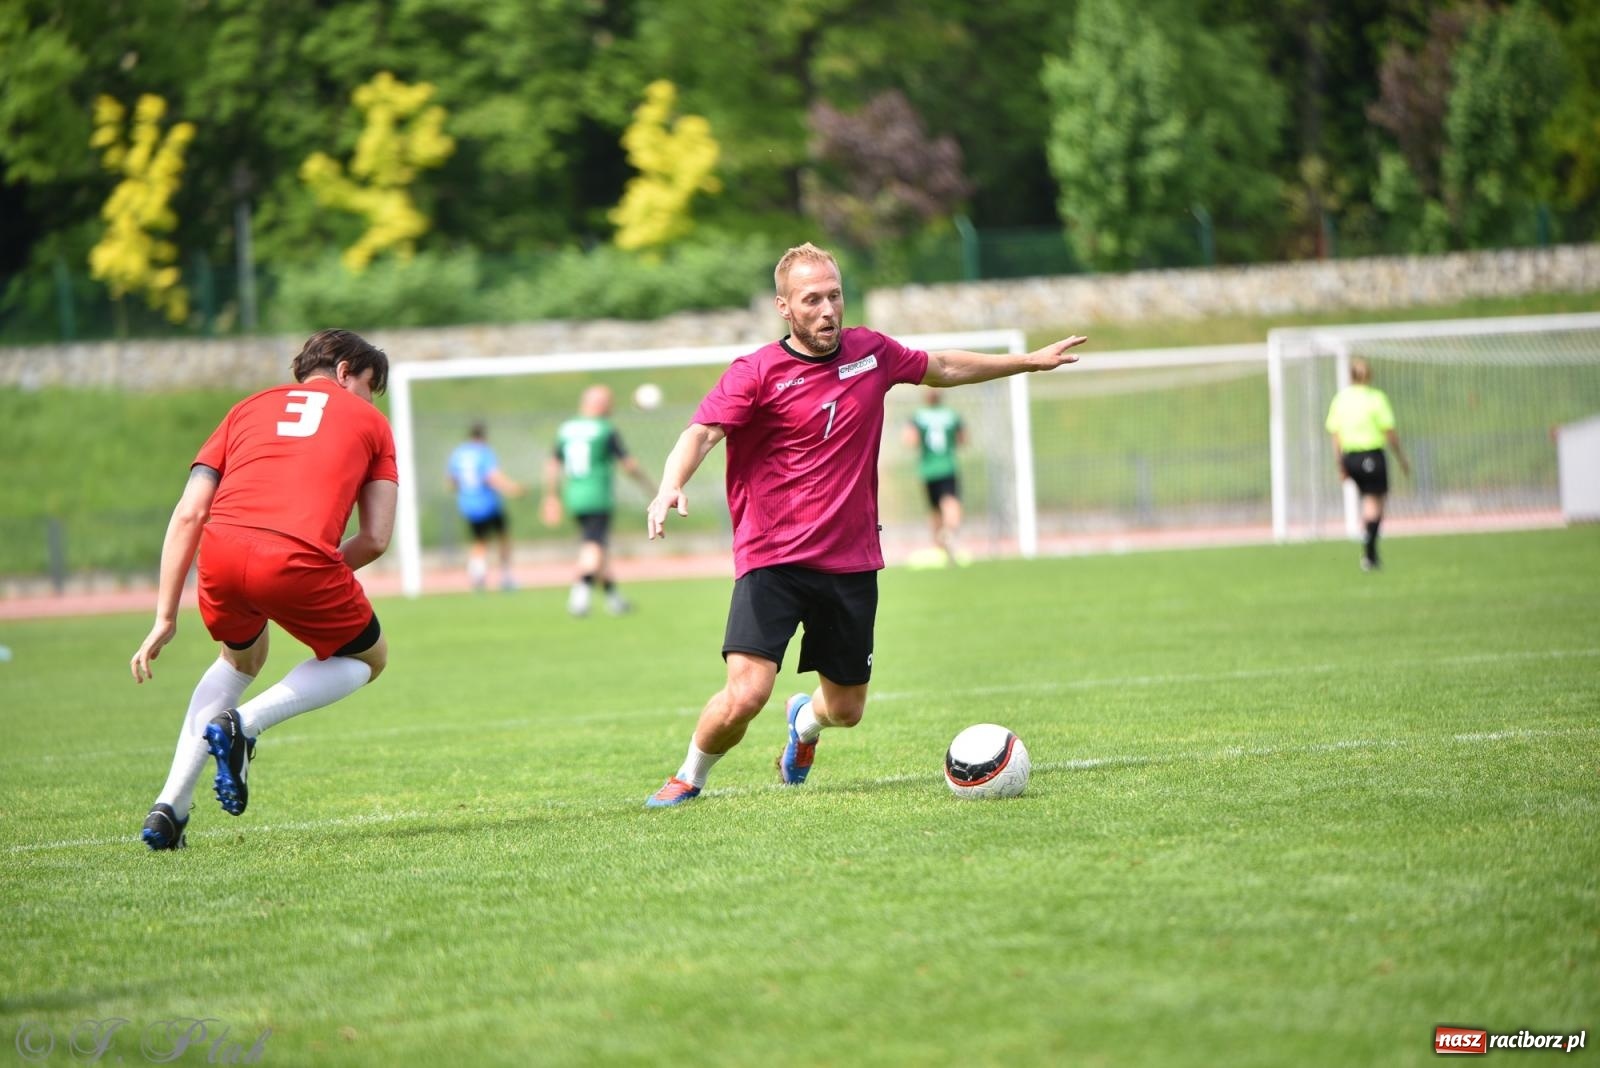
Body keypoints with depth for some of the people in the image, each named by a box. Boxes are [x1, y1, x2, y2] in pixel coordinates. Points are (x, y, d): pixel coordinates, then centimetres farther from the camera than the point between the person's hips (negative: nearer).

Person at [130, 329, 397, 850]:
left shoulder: (249, 408, 30)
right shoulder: (368, 420, 24)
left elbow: (188, 515, 18)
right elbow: (376, 539, 14)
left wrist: (165, 616, 19)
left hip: (221, 550, 4)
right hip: (297, 558, -4)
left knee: (240, 658, 35)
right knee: (368, 657, 25)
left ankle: (169, 807, 21)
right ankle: (244, 724, 0)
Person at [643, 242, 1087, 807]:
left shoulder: (872, 352, 5)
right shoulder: (756, 372, -10)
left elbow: (941, 367, 24)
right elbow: (701, 433, -21)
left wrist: (1030, 360, 30)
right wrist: (671, 486, -42)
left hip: (851, 563, 5)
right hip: (772, 560, -5)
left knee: (845, 708, 13)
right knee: (745, 693, -21)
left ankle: (804, 717, 52)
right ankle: (689, 778, 9)